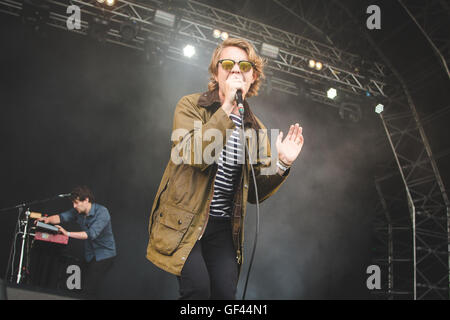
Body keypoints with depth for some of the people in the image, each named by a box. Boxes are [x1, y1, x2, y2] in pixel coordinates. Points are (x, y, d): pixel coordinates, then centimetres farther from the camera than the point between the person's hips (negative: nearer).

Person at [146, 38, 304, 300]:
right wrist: (227, 107, -22)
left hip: (223, 227, 4)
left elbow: (256, 193, 12)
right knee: (198, 287, -22)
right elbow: (192, 154, -20)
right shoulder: (191, 106, 0)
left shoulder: (256, 129, 11)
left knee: (225, 291, -9)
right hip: (185, 222, -4)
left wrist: (282, 164, -4)